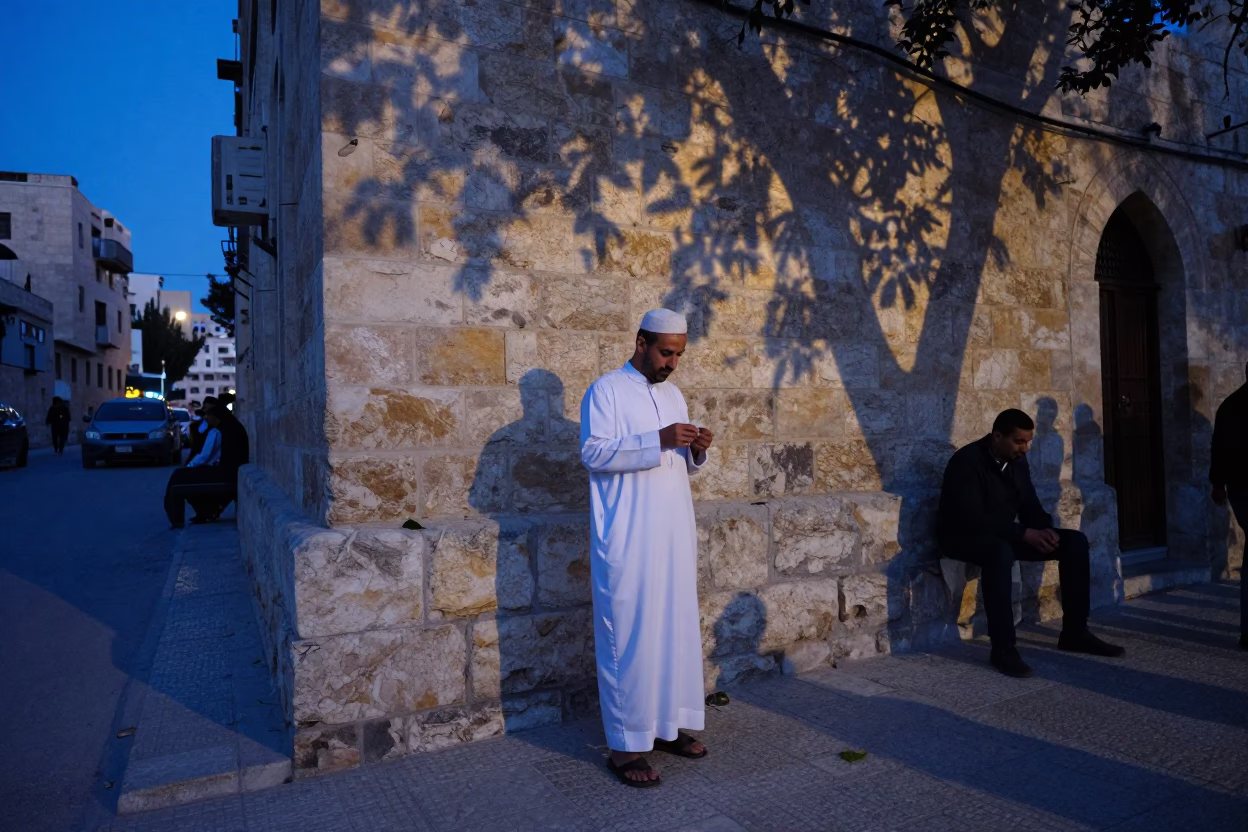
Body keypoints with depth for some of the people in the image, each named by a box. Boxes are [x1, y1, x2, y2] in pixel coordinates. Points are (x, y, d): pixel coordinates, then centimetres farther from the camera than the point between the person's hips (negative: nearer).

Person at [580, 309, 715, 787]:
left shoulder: (673, 395, 16)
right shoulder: (606, 391, -5)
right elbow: (593, 453, -17)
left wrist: (695, 451, -3)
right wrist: (658, 441, -24)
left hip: (675, 534, 7)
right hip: (627, 540, -7)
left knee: (675, 629, 12)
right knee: (629, 636, -2)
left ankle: (667, 725, 26)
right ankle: (625, 746, 8)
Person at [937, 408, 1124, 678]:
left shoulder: (1017, 460, 3)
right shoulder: (967, 461, -23)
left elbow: (1030, 504, 10)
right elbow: (973, 519, -29)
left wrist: (1046, 529, -12)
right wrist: (1025, 534, -27)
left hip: (1006, 534, 9)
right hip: (965, 536, -8)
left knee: (1075, 541, -3)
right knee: (1000, 552, -42)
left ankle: (1075, 633, 4)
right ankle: (1003, 648, -34)